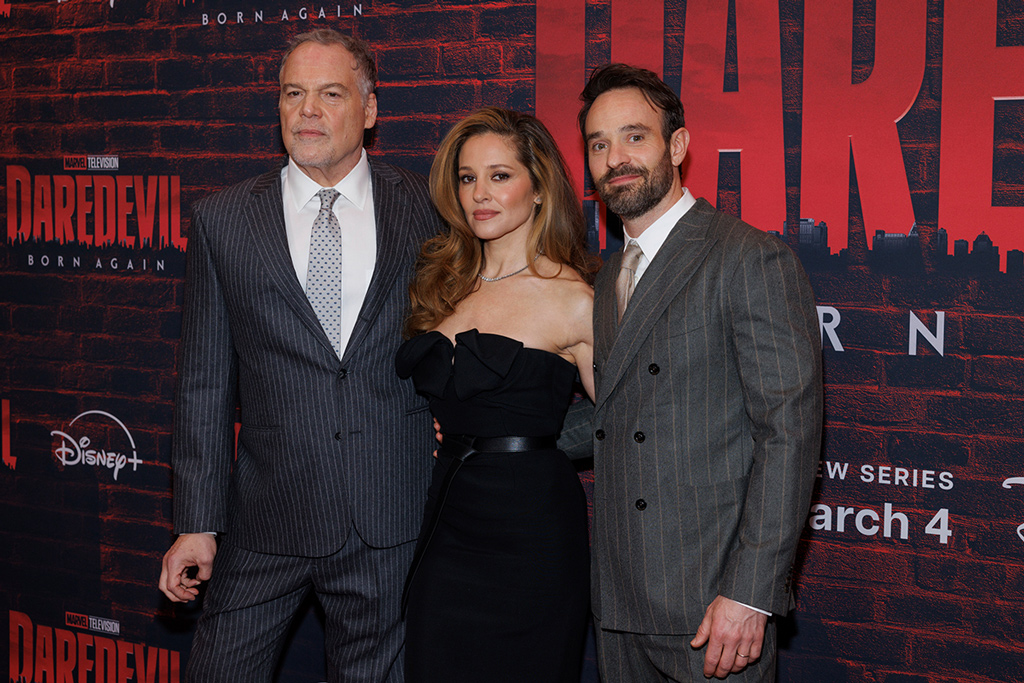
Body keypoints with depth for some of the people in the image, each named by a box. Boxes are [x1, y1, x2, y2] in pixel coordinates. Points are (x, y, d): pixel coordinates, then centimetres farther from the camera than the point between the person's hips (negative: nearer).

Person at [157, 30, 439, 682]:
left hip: (390, 528, 0)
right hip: (265, 520, 0)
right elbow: (205, 380, 2)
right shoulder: (223, 220, 3)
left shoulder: (425, 209, 2)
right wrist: (197, 523, -1)